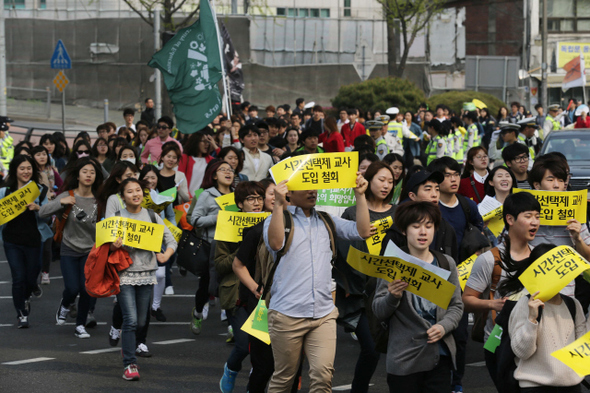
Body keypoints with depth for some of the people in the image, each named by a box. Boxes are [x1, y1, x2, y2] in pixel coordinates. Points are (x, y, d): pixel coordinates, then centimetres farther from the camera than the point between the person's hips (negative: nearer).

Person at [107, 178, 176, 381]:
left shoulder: (152, 217, 5)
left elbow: (171, 240, 6)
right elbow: (107, 247, 0)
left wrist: (166, 255, -15)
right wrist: (114, 246, -24)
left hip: (147, 274, 3)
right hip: (125, 274, -3)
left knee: (141, 322, 10)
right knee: (131, 320, -13)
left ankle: (126, 344, 41)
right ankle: (130, 364, -8)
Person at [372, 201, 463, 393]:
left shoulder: (446, 264, 10)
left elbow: (456, 306, 13)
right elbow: (379, 312, -3)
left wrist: (444, 327, -7)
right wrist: (393, 296, -24)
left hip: (440, 355, 3)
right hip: (405, 359, -3)